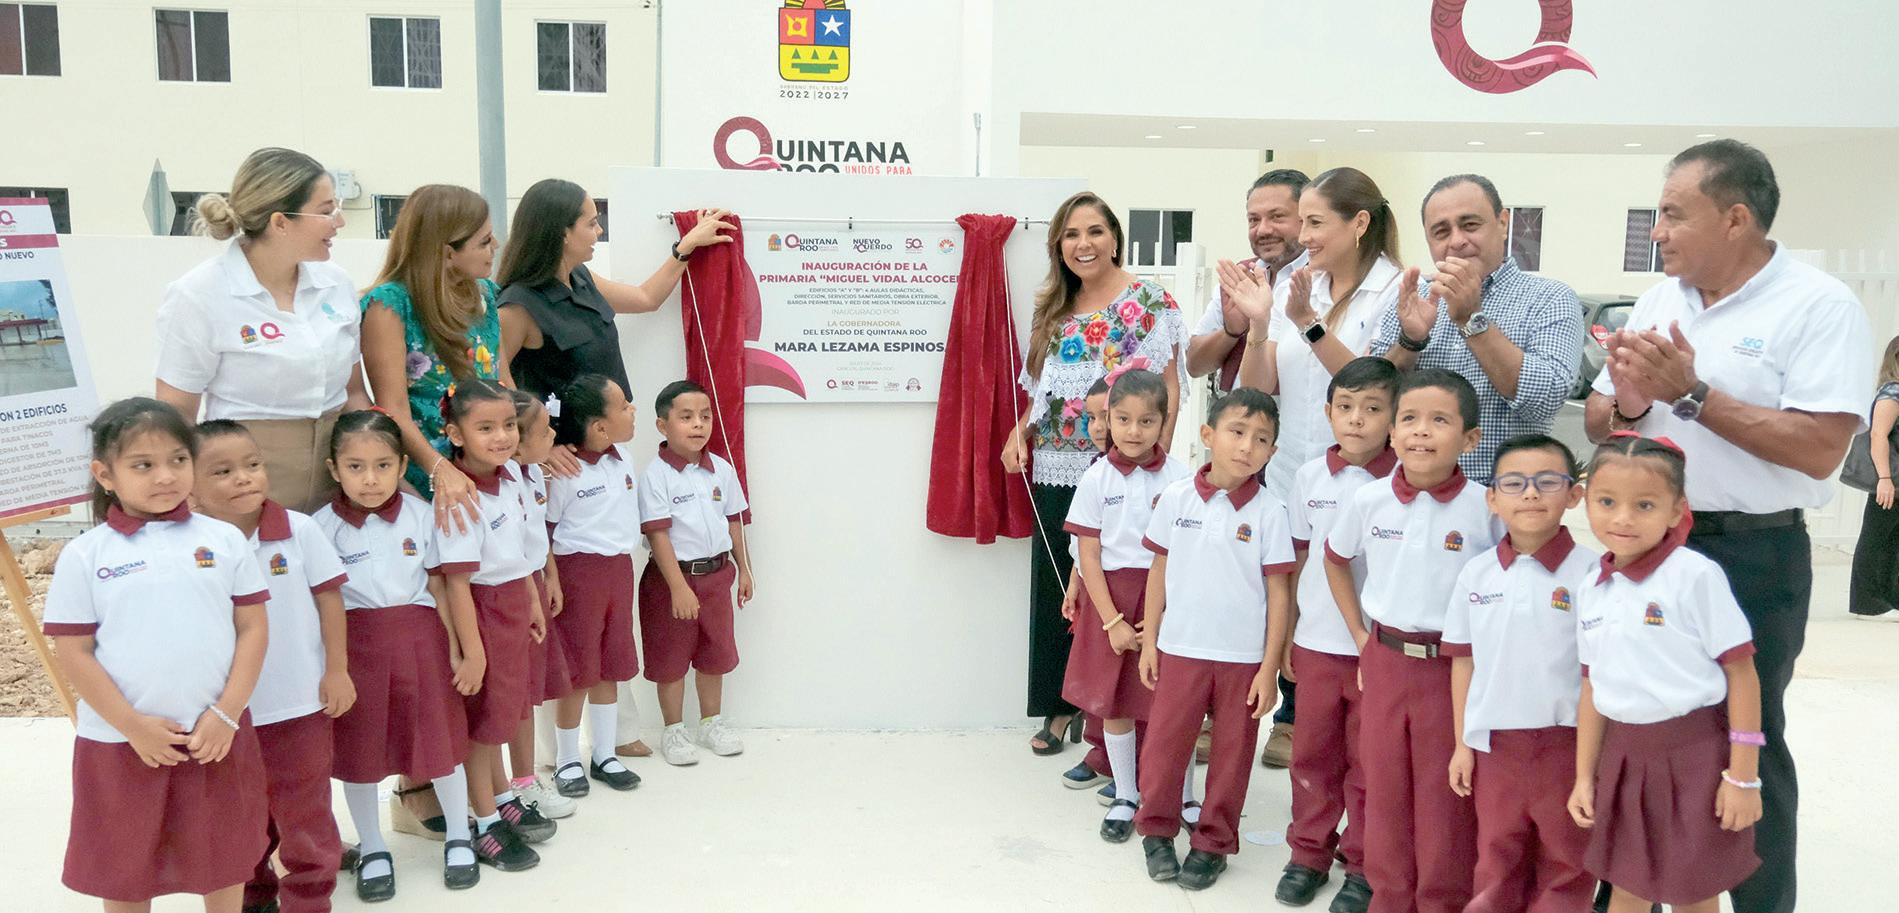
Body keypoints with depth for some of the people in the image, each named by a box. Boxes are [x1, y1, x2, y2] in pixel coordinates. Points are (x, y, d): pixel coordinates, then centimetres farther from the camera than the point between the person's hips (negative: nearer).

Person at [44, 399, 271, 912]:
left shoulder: (224, 540, -1)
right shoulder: (84, 556, -4)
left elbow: (252, 628, 0)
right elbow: (73, 655, -5)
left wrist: (226, 714, -9)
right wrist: (134, 727, -11)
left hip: (216, 736, 1)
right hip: (119, 742, 0)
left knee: (222, 861, 16)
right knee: (125, 871, 16)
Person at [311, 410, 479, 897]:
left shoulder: (421, 515, -3)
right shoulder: (323, 526, -6)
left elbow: (440, 588, 1)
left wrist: (460, 652, 2)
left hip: (422, 639, 0)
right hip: (356, 644, 0)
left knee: (440, 738, 8)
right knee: (359, 750, 10)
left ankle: (458, 838, 28)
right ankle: (372, 850, 30)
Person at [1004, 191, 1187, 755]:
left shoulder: (1149, 302, -3)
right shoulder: (1051, 309, 14)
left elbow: (1167, 390, -8)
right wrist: (1019, 432, 4)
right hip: (1054, 472, 6)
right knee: (1054, 588, 9)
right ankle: (1060, 705, 21)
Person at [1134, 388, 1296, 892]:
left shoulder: (1269, 511, -8)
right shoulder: (1176, 497, -3)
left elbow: (1278, 592, -4)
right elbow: (1159, 570, 5)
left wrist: (1269, 668, -6)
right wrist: (1148, 641, 4)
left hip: (1243, 657, -1)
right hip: (1180, 649, 1)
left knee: (1231, 754, 10)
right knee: (1165, 743, 8)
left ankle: (1214, 842, 26)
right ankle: (1156, 829, 28)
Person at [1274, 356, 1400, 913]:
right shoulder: (1311, 477, 3)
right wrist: (1286, 635, 11)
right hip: (1316, 641, 3)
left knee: (1368, 761, 7)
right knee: (1313, 751, 13)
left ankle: (1363, 866, 22)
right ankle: (1309, 854, 27)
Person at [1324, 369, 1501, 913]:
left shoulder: (1487, 509, -12)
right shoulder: (1368, 502, -3)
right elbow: (1335, 559, 14)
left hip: (1455, 665, -3)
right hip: (1385, 660, 3)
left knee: (1445, 797, 7)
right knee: (1384, 786, 13)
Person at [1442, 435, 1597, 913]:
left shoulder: (1590, 572, -10)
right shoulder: (1476, 574, 1)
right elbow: (1463, 661, 7)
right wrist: (1462, 744, 7)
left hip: (1567, 741, -3)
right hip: (1493, 742, 3)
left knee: (1565, 867, 12)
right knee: (1495, 866, 15)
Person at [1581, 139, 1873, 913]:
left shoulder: (1820, 306, -11)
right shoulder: (1659, 299, 8)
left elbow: (1821, 449, -21)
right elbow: (1597, 425, 12)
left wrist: (1692, 393, -21)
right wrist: (1627, 404, -10)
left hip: (1751, 558, -6)